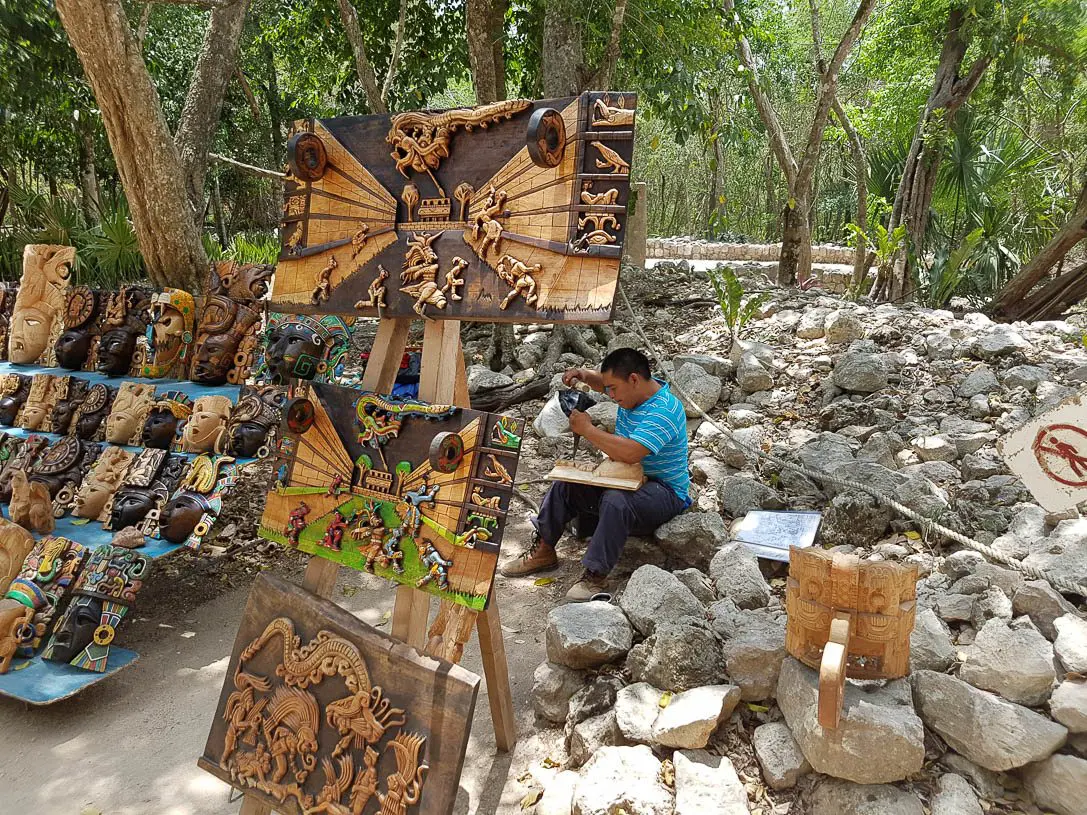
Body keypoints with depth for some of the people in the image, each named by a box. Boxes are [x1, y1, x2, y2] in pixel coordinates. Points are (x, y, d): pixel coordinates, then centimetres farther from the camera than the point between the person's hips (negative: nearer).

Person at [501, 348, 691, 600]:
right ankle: (543, 551, 5)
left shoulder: (663, 411, -26)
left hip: (663, 491, -10)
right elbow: (604, 382, 25)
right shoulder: (636, 389, 2)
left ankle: (595, 576, -31)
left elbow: (630, 453, -39)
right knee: (565, 484, 0)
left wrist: (587, 429, -26)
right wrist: (585, 375, 1)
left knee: (615, 501, -39)